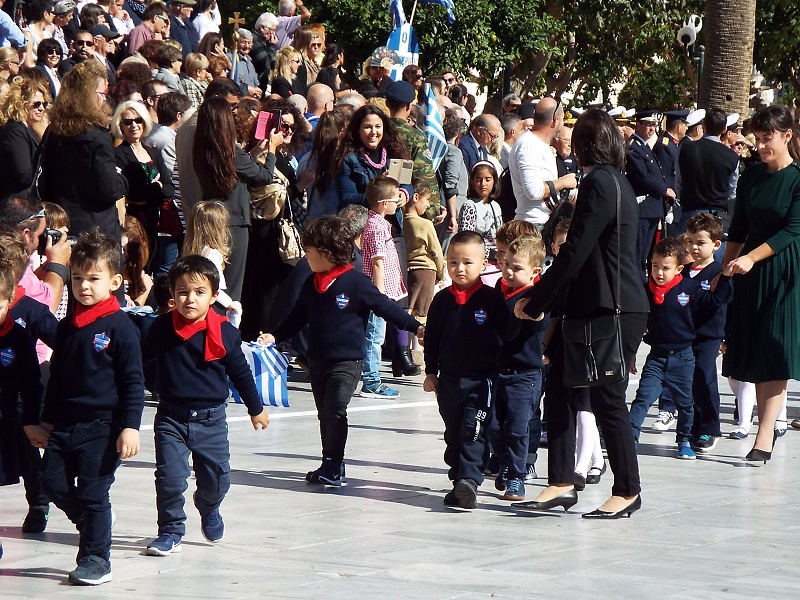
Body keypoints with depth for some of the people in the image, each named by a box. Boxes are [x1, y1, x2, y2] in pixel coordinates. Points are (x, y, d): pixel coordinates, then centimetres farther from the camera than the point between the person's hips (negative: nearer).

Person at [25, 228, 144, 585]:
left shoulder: (120, 327, -8)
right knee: (53, 482, 2)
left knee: (93, 492, -4)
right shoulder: (67, 327, 11)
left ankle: (96, 558, 6)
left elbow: (133, 381, -9)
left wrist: (130, 426, -14)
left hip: (102, 425, -6)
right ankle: (92, 525, 26)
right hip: (64, 423, 6)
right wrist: (45, 421, 20)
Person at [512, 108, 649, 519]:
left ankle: (627, 491, 7)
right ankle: (561, 484, 11)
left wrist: (536, 303, -8)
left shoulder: (598, 184, -15)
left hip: (613, 312, -10)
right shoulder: (615, 181, 15)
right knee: (559, 393, 9)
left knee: (607, 401, -2)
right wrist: (541, 297, 15)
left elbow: (574, 254, -17)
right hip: (590, 308, 10)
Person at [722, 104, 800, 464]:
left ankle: (765, 437, -14)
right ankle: (767, 427, 10)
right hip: (750, 273, 6)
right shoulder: (750, 177, 8)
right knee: (755, 352, 3)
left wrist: (751, 257, -22)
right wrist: (724, 271, 11)